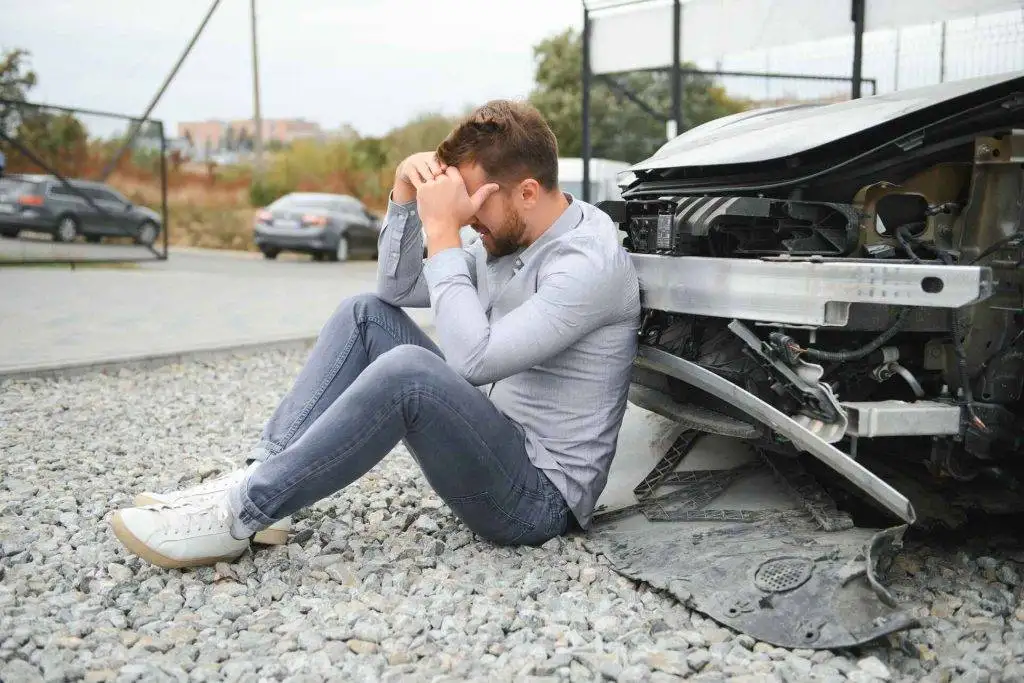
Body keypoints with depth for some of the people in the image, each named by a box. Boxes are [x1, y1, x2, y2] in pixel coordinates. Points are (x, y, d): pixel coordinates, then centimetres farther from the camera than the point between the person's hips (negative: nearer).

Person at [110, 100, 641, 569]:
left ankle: (240, 516, -20)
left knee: (408, 370, -34)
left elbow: (472, 360, -31)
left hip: (542, 496, -9)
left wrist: (442, 233, -25)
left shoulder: (588, 261, -21)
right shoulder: (510, 235, 7)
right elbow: (397, 289, 10)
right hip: (494, 441, 9)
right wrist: (406, 198, -5)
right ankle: (257, 477, -7)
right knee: (366, 315, 1)